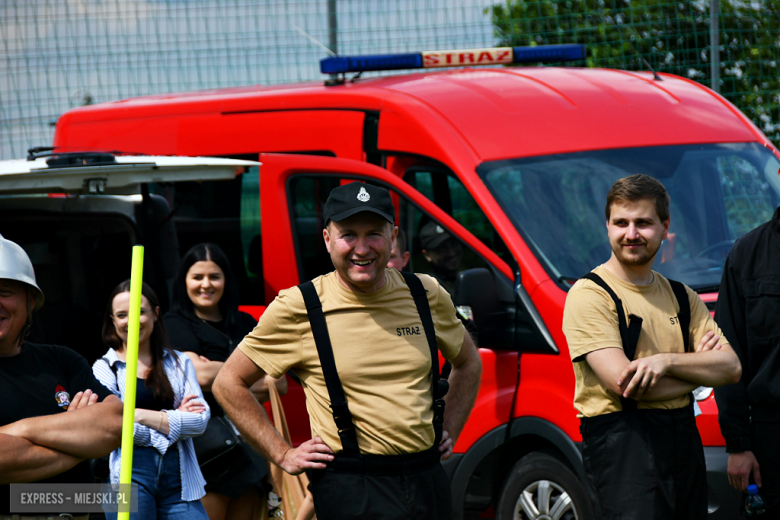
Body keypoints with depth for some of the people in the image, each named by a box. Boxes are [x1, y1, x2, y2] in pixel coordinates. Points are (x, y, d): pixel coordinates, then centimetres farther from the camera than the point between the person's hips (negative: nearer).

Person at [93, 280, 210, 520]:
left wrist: (143, 415, -7)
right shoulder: (104, 368, 7)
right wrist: (173, 420, -4)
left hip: (179, 477, 2)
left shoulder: (178, 362, 15)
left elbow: (200, 420, 1)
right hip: (130, 476, -2)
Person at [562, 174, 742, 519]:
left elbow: (731, 368, 5)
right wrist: (699, 363, -2)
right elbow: (622, 383, -15)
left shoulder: (682, 297, 16)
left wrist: (668, 361, -14)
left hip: (683, 439, 7)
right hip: (621, 440, -6)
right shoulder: (589, 294, -5)